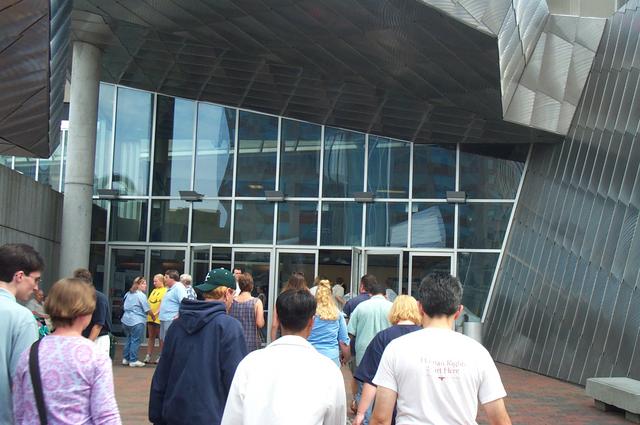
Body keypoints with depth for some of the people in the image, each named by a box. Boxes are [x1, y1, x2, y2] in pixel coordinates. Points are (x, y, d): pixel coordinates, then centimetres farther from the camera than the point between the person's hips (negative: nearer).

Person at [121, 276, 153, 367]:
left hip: (126, 320, 8)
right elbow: (147, 309, -8)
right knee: (136, 341, -2)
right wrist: (153, 316, 7)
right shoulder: (141, 295, -10)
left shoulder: (128, 294, 14)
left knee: (129, 339, 17)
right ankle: (133, 360, -1)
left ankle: (125, 358, 20)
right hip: (137, 322, -8)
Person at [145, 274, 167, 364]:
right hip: (150, 317, 7)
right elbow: (148, 301, 16)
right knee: (151, 337, 11)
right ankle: (148, 356, 14)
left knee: (161, 338, 2)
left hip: (159, 318, -7)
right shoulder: (154, 290, 16)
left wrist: (156, 313, -24)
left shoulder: (165, 291, -7)